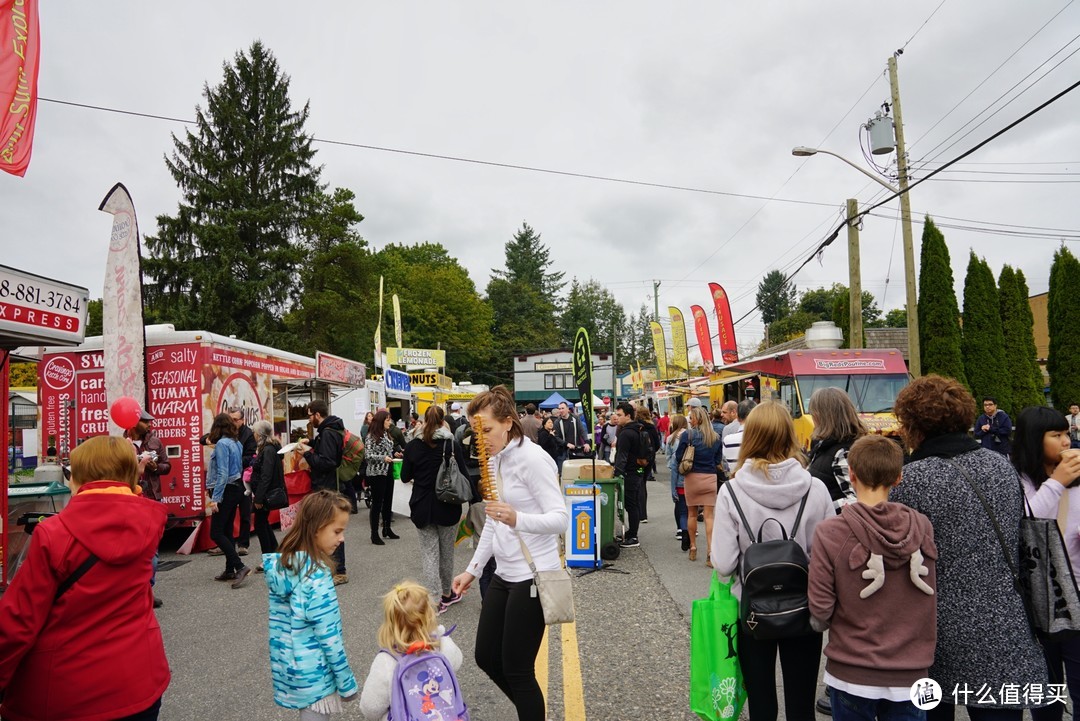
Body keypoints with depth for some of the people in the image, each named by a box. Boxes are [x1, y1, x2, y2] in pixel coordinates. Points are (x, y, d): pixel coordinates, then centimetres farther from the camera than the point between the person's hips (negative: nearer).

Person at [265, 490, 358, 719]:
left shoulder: (279, 563, -2)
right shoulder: (317, 575, -25)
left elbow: (281, 620, 9)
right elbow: (329, 637, -22)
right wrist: (347, 682, -12)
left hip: (287, 666, 8)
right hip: (314, 675, -8)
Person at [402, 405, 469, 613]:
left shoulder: (413, 446, -6)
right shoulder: (451, 444, -10)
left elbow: (405, 477, 1)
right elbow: (464, 474, -8)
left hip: (422, 507, 0)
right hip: (448, 507, 0)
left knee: (429, 553, 7)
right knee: (447, 552, 16)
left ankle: (435, 599, 4)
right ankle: (446, 593, 30)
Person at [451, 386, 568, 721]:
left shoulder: (531, 458, -17)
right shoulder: (494, 461, 7)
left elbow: (561, 517, -22)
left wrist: (517, 519, -39)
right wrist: (473, 569, 14)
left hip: (533, 575, -8)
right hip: (504, 574, 9)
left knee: (517, 669, 0)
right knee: (486, 657, 17)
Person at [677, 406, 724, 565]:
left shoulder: (688, 435, -9)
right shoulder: (715, 437, 2)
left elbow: (678, 457, -5)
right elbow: (718, 460, 9)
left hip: (692, 477, -1)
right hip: (710, 478, 1)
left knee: (692, 514, 14)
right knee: (709, 516, 1)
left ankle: (693, 549, 24)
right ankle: (710, 553, -5)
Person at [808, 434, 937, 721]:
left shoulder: (830, 533, -18)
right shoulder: (922, 527, -9)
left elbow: (820, 614, -13)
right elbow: (930, 606, 4)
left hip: (851, 674, -2)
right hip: (911, 675, 2)